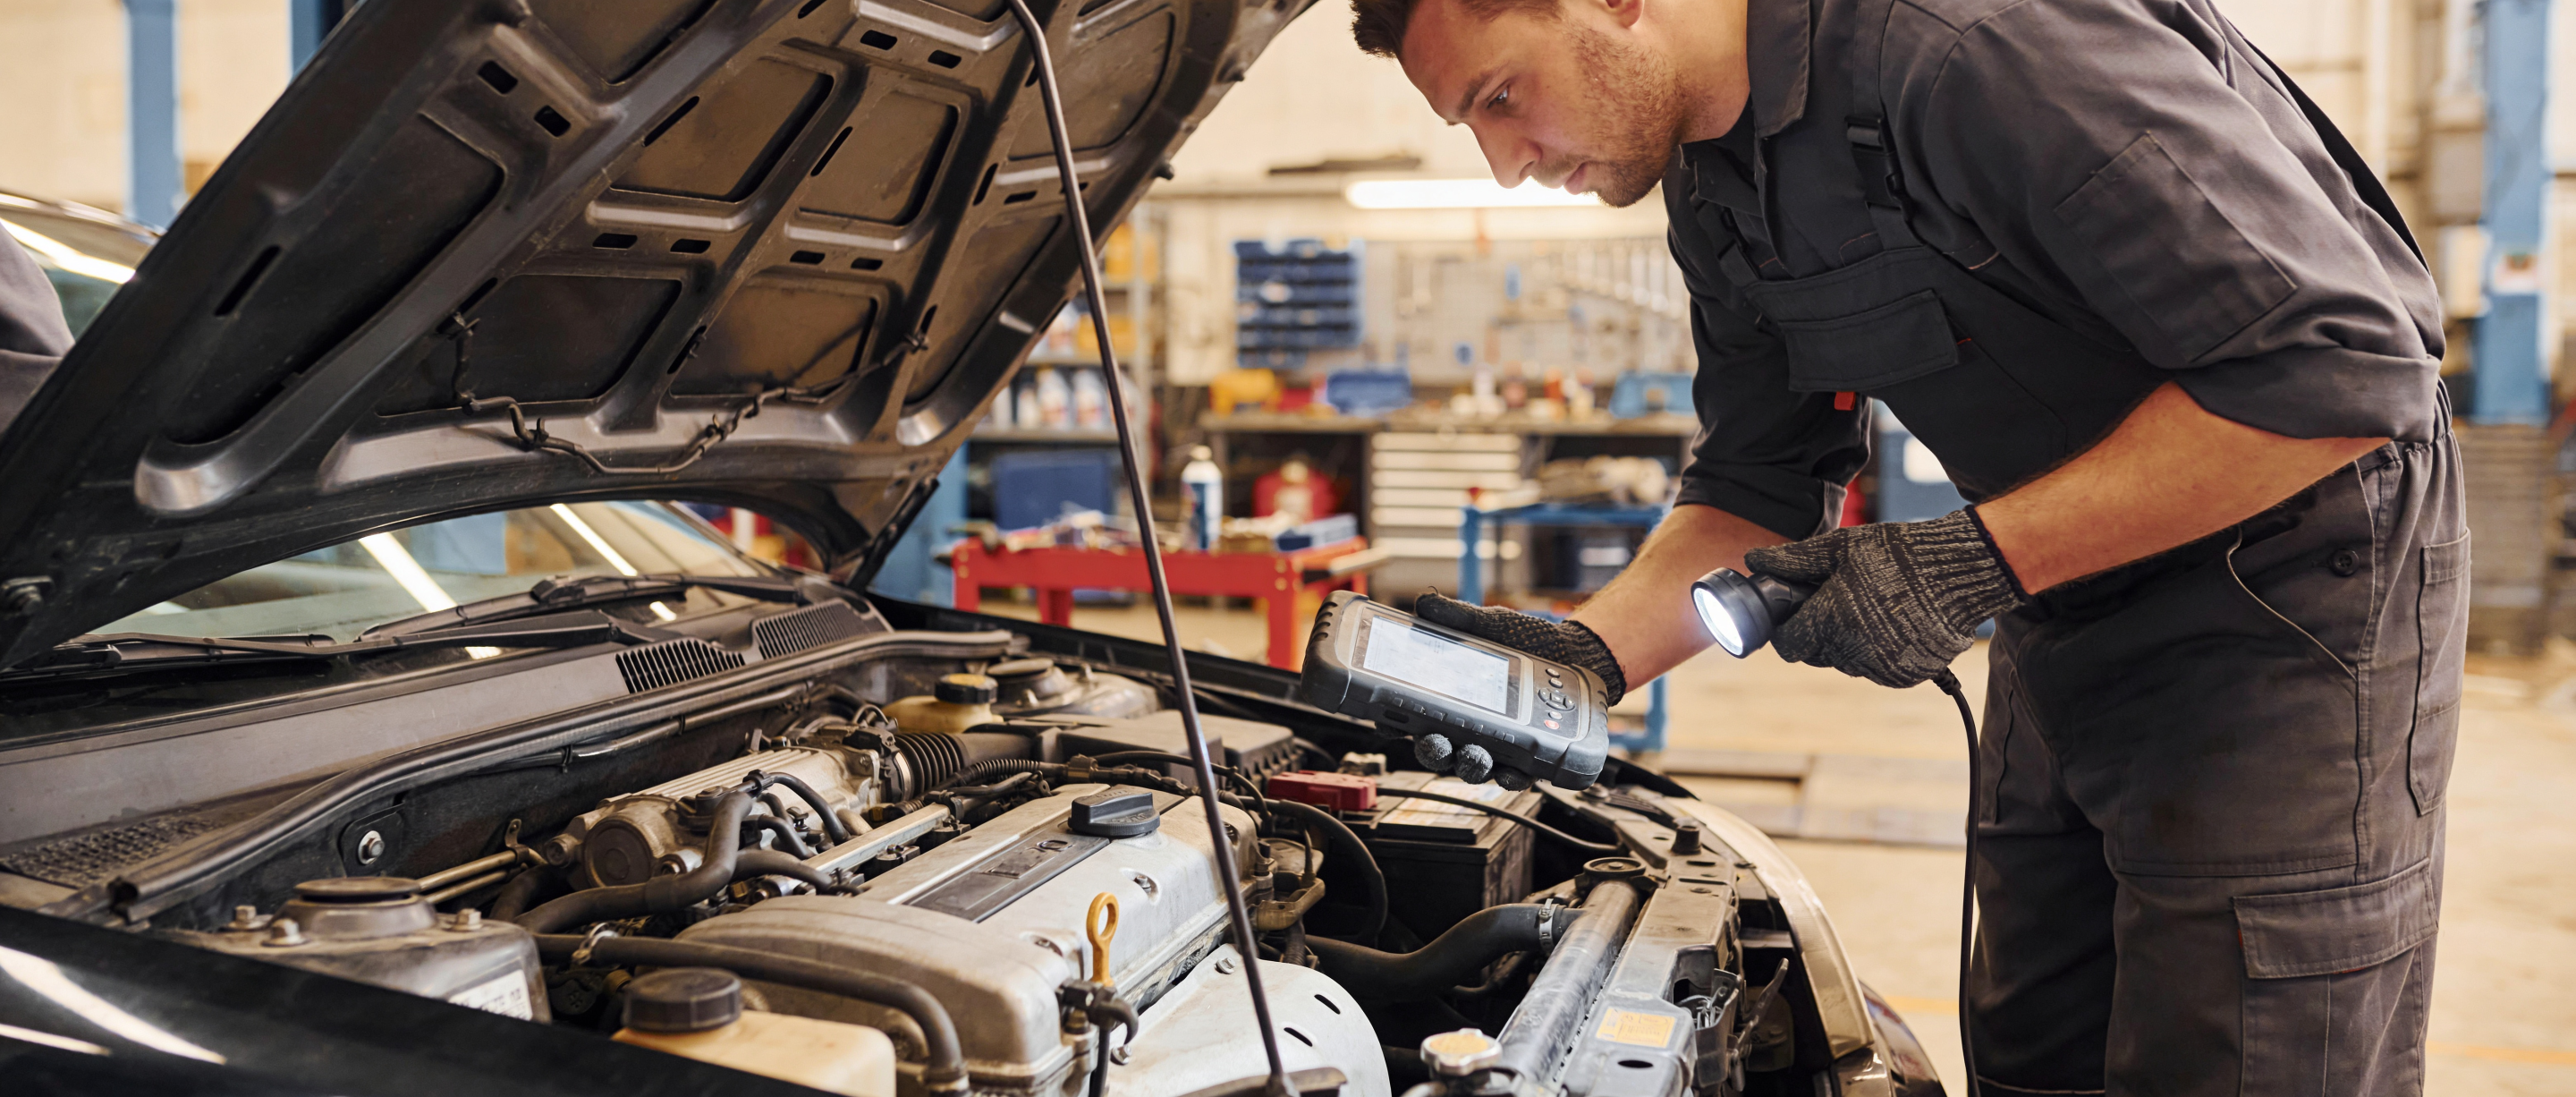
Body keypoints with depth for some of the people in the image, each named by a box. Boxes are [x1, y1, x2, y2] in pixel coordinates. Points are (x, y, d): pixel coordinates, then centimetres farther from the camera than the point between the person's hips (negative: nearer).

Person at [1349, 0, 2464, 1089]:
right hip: (2072, 605, 8)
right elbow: (1758, 489, 9)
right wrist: (1583, 655, -8)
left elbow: (2343, 370, -27)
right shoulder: (1713, 185, 0)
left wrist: (1974, 562, -27)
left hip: (2291, 584, -8)